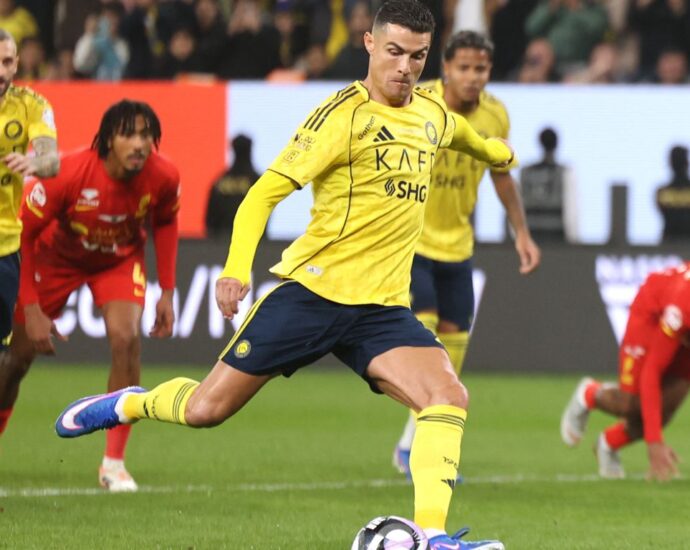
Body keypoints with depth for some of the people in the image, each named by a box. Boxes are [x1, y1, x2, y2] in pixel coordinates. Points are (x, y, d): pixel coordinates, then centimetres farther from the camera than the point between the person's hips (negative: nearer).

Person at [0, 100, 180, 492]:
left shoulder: (164, 177, -26)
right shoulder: (69, 174, -35)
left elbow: (166, 223, -1)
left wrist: (167, 292, -4)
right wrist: (32, 309, -25)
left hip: (120, 260, 1)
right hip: (56, 256, -1)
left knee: (126, 338, -24)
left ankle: (114, 463, -14)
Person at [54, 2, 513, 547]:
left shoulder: (432, 112, 9)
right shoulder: (345, 114, -12)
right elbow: (267, 191, -15)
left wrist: (495, 150, 55)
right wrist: (237, 266, -28)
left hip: (382, 308, 5)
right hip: (312, 291, -5)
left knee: (448, 396, -21)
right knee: (205, 409, -1)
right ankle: (129, 404, 31)